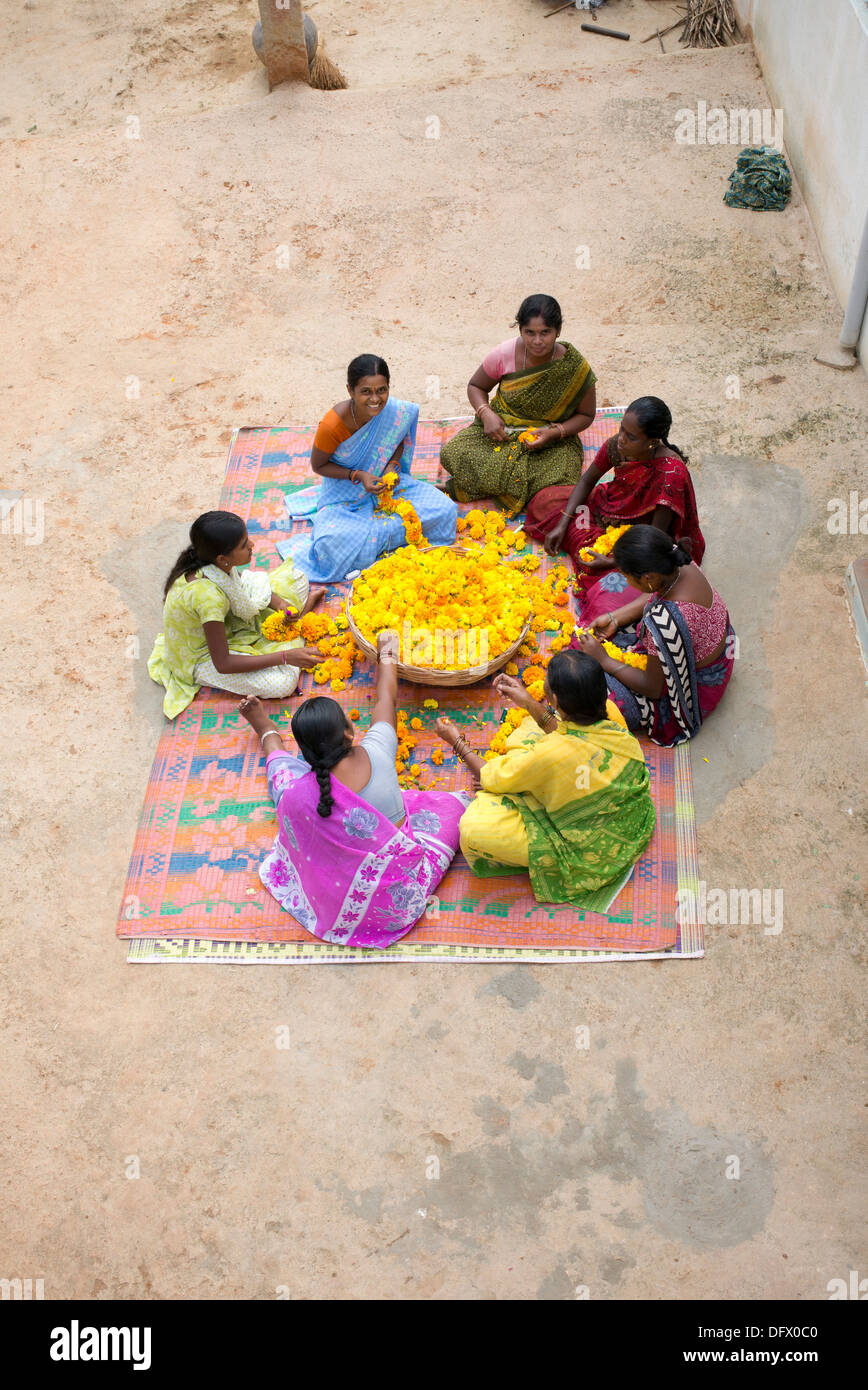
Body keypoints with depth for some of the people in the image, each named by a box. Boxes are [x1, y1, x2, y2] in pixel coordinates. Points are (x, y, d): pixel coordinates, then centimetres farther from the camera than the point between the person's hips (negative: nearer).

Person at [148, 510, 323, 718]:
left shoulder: (214, 561, -19)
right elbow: (222, 664, -33)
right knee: (282, 683, -23)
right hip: (200, 659, -7)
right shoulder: (207, 595, -40)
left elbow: (238, 579, 7)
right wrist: (285, 657, -34)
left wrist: (276, 602, -11)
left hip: (224, 623, 7)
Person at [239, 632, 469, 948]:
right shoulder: (376, 753, -22)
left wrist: (264, 726, 26)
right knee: (454, 803, 15)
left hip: (341, 908, 1)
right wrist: (386, 653, 21)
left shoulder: (295, 792, -23)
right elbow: (385, 700, 1)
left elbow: (276, 752, 3)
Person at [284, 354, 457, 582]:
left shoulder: (399, 411, -17)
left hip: (387, 482, 3)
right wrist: (357, 476, -24)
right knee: (334, 544, -32)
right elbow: (318, 466, -11)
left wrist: (393, 466, -15)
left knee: (444, 511, -16)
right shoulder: (332, 425, -27)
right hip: (346, 493, -3)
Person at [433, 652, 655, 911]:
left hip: (585, 850, -7)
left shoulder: (551, 754, -37)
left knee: (474, 826, -18)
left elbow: (491, 779, -17)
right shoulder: (613, 721, -18)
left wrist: (457, 742, -1)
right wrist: (530, 704, 4)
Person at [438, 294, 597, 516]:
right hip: (500, 430, 0)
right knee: (451, 454, -26)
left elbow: (586, 415, 0)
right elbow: (475, 386, 6)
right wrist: (486, 413, -16)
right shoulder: (505, 353, -11)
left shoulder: (575, 368, -14)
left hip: (552, 443, 0)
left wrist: (556, 432, -19)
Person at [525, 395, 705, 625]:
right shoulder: (618, 445, -20)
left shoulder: (672, 474, -37)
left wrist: (612, 561, -33)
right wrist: (562, 525, -10)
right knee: (545, 501, 6)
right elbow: (587, 480, -2)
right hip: (614, 509, 6)